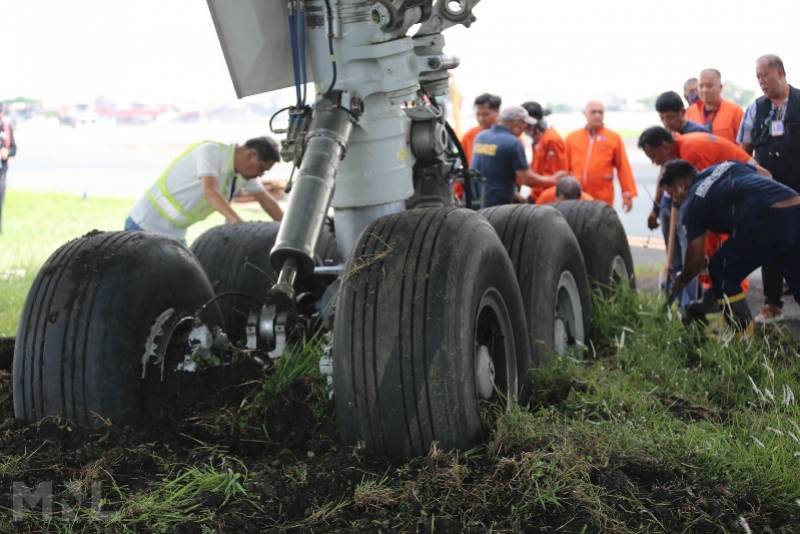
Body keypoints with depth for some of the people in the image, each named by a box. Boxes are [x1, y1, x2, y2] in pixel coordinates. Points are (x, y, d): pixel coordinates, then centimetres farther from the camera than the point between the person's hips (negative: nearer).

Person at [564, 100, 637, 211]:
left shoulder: (614, 138, 4)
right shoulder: (572, 137, 10)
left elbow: (623, 167, 1)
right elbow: (564, 167, 10)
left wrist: (628, 194, -4)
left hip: (602, 199, -2)